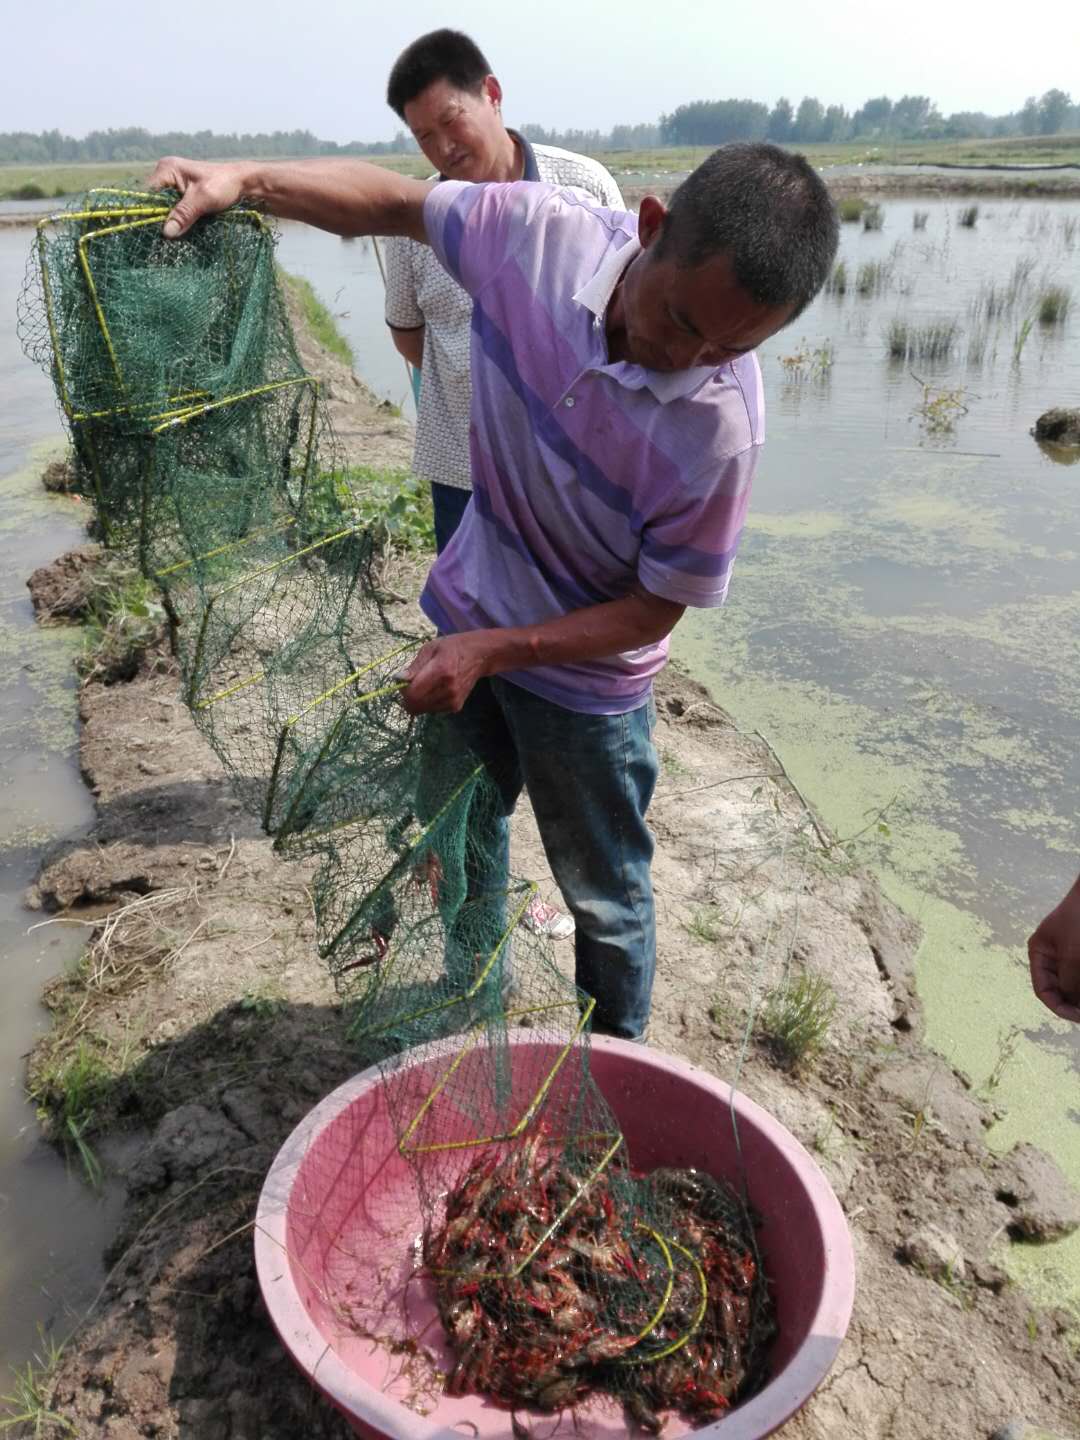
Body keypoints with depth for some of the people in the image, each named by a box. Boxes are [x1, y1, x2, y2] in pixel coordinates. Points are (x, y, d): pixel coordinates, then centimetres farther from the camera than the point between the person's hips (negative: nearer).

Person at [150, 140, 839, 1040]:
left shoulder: (722, 426, -31)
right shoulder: (538, 231, -21)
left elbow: (656, 608, -20)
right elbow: (397, 202, -2)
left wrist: (494, 650, -26)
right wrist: (244, 181, -13)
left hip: (585, 675, -4)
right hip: (468, 614, 5)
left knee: (605, 899, 15)